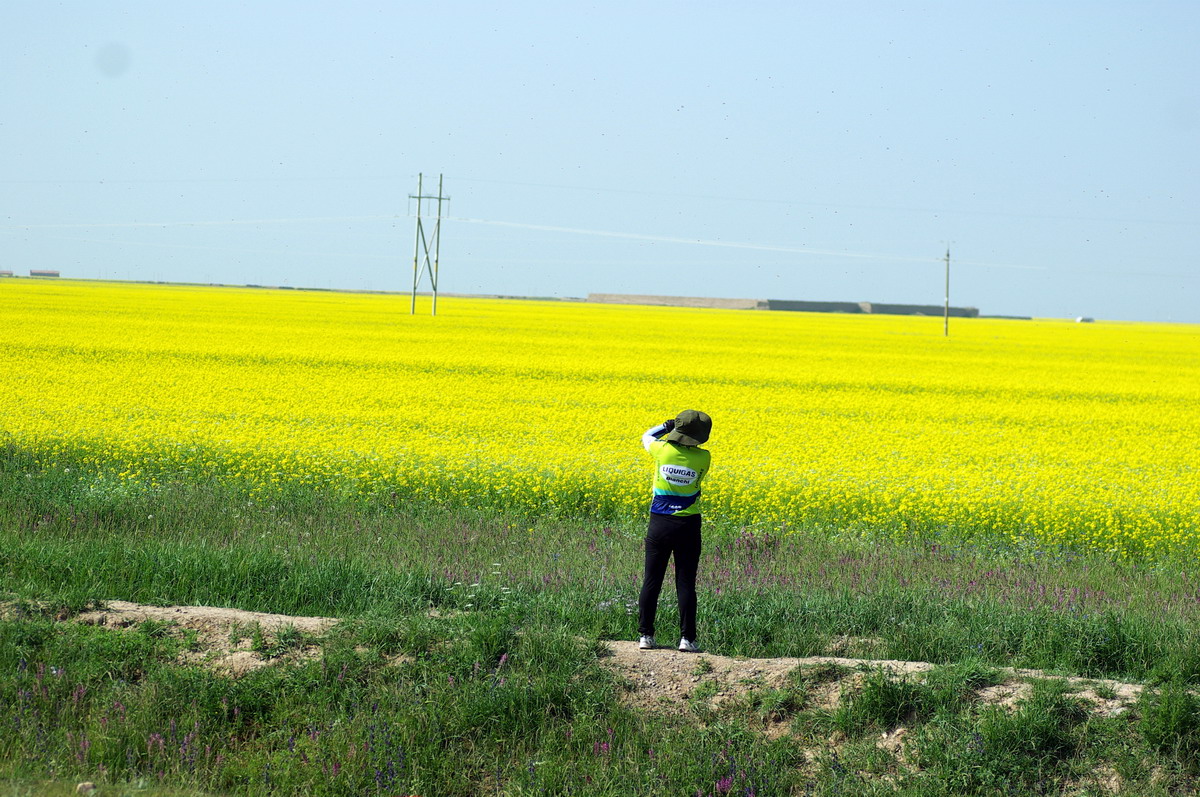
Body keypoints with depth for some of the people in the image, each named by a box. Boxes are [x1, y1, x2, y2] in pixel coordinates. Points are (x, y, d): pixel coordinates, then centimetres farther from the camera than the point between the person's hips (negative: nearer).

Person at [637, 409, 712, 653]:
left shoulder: (662, 450, -10)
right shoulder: (703, 458, -10)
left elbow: (647, 437, 13)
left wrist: (668, 426, 12)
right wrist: (689, 437, 12)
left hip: (659, 524, 0)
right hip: (688, 527, 0)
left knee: (651, 581, 8)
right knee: (686, 584, 4)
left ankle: (645, 635, 8)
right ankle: (687, 638, 0)